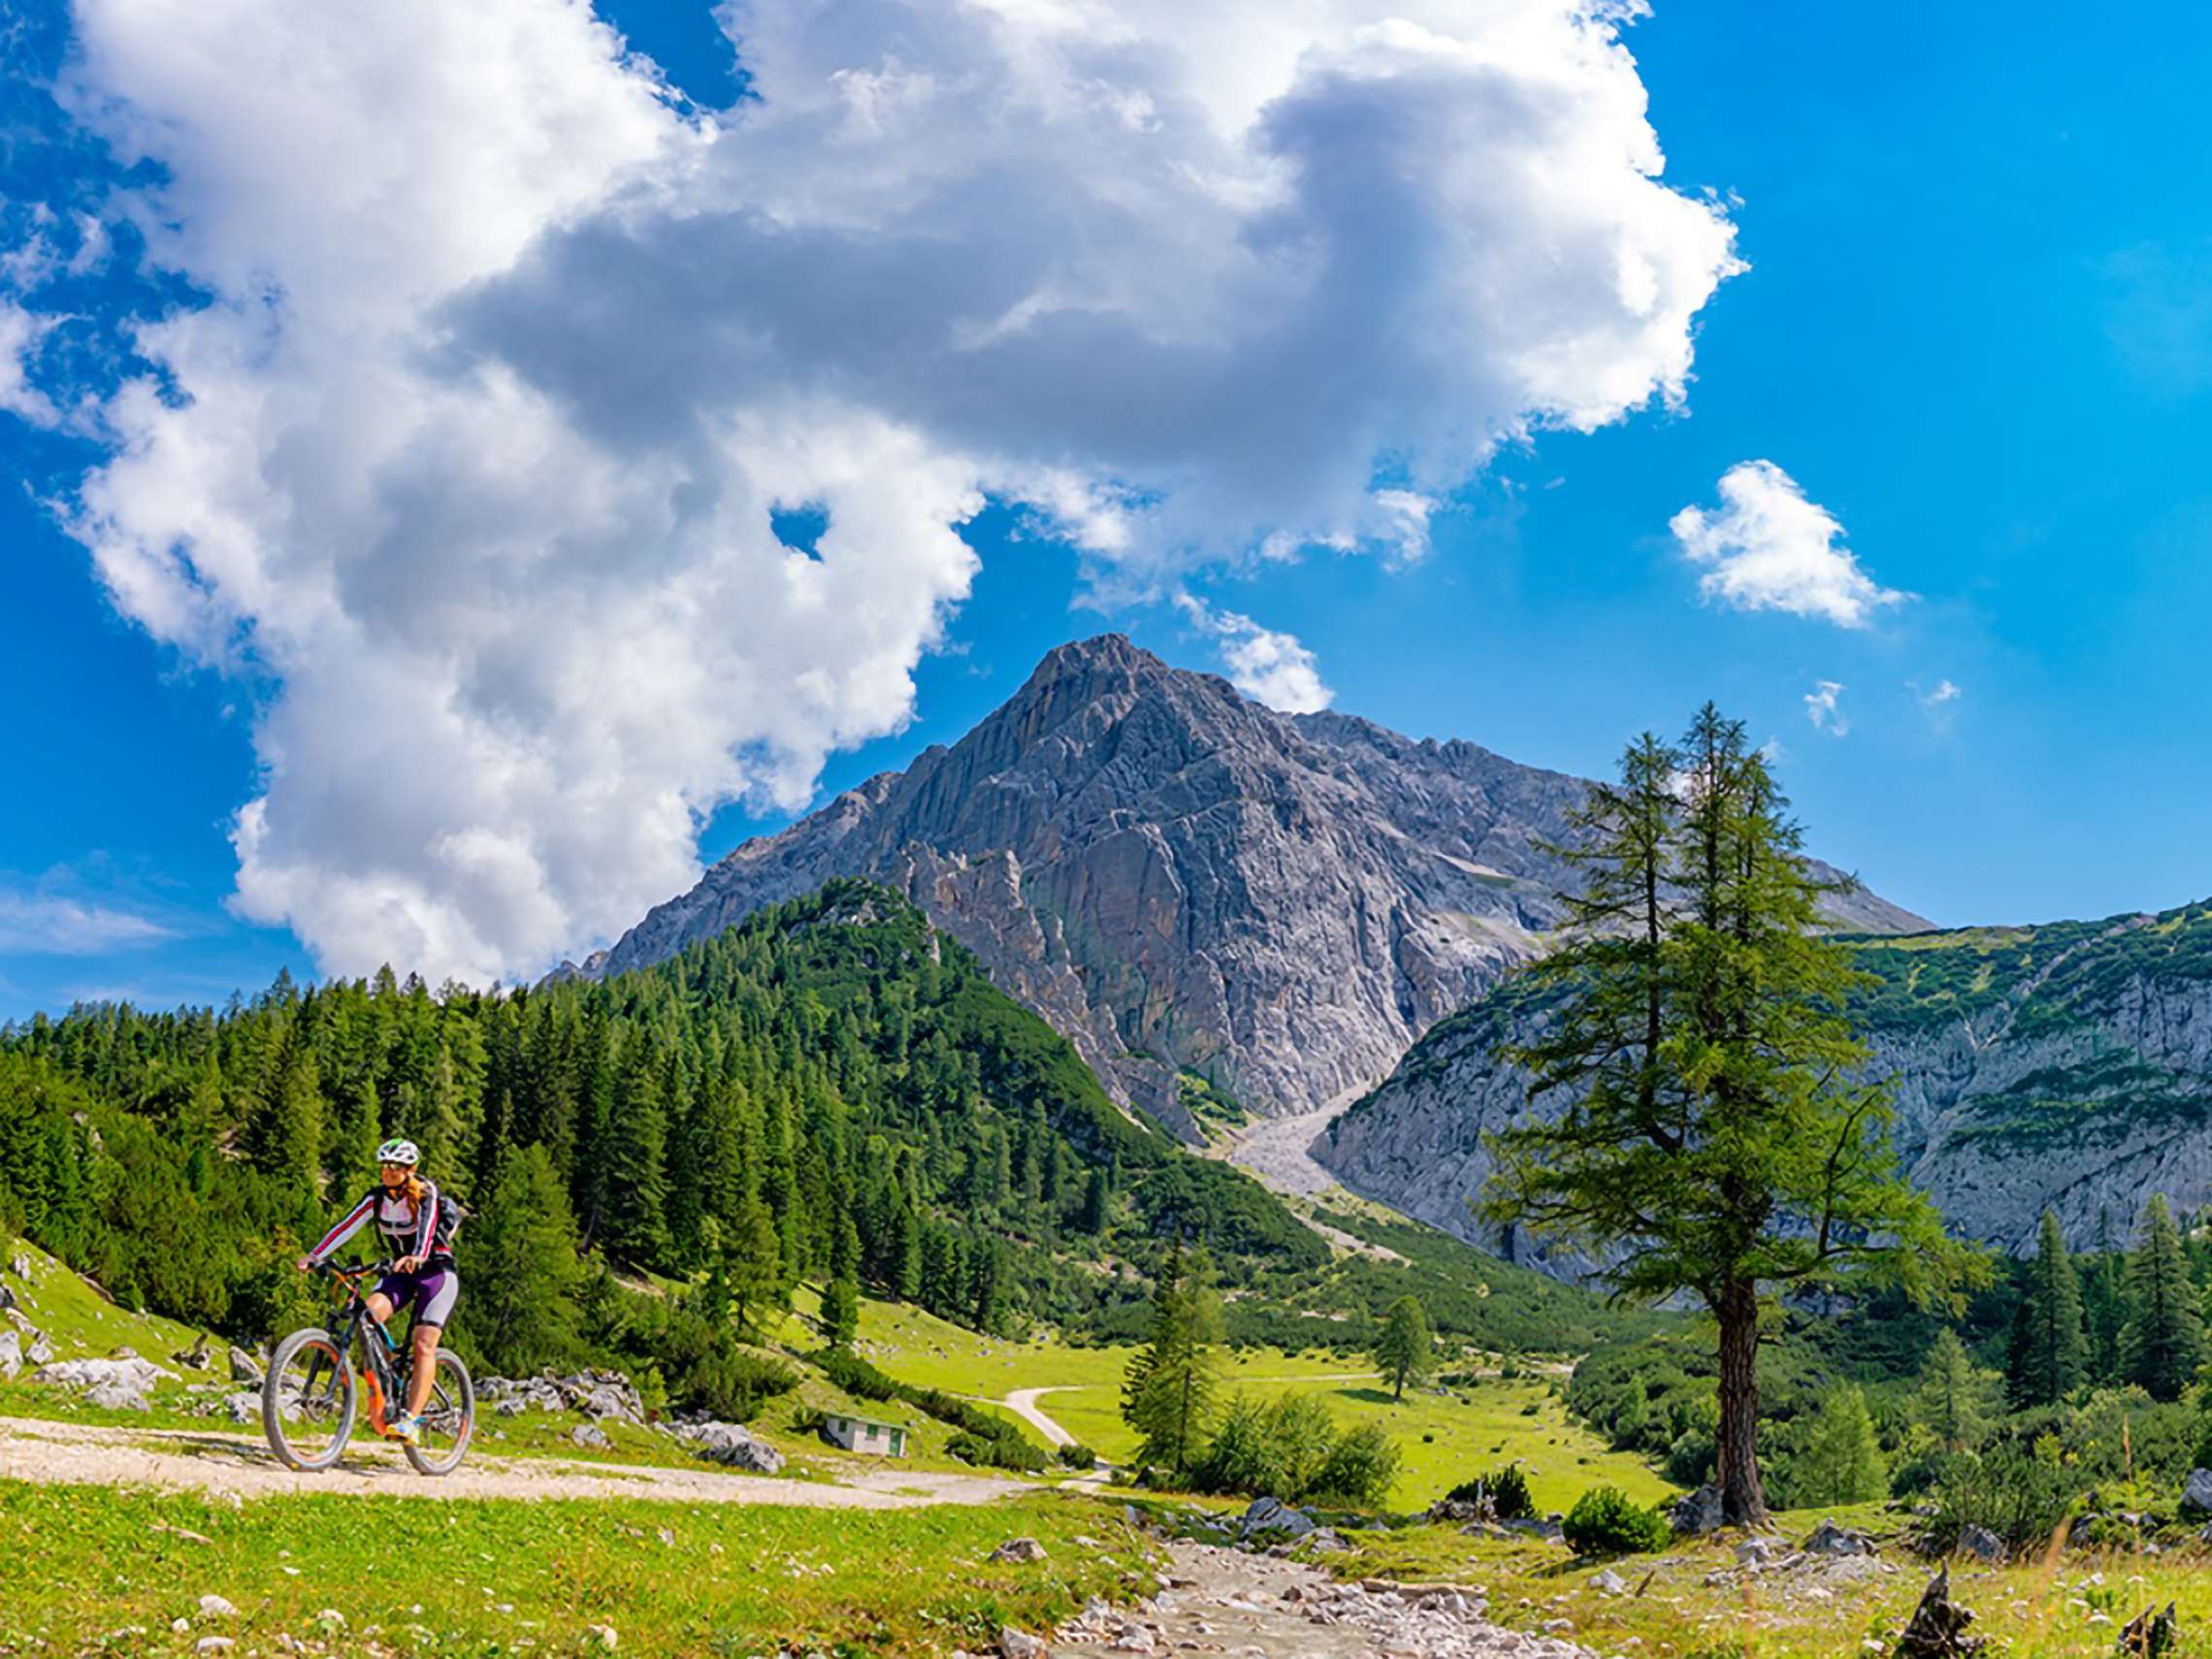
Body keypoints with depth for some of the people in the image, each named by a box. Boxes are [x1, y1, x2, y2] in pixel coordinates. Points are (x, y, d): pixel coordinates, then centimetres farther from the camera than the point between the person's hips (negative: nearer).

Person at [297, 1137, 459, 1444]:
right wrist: (314, 1256, -23)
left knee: (423, 1345, -19)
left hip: (436, 1271, -5)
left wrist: (416, 1257, -56)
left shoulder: (425, 1195, -17)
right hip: (401, 1272, 5)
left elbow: (426, 1227, -36)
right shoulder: (377, 1197, -2)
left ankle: (411, 1419, -22)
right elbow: (347, 1226, -10)